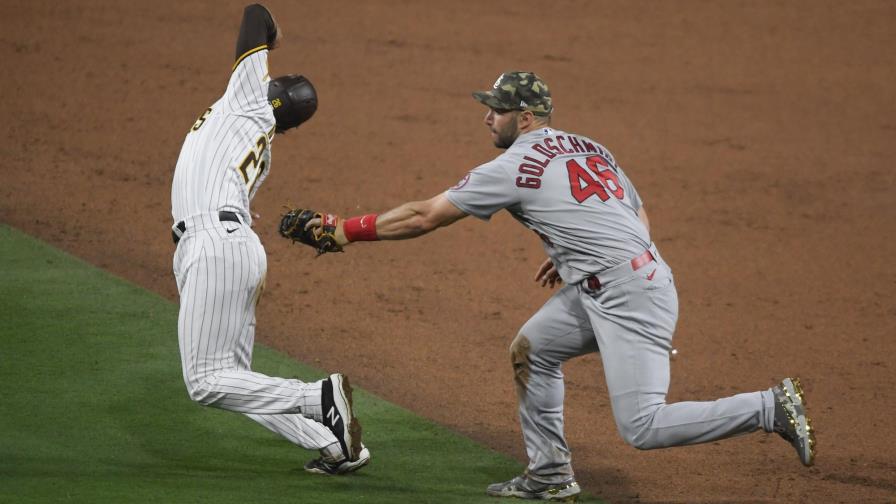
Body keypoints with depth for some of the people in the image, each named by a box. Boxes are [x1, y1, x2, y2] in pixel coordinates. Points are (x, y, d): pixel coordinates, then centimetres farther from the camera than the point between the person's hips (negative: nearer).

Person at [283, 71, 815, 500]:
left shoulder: (516, 166, -7)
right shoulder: (590, 148, 17)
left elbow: (424, 216, -5)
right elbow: (640, 220, 20)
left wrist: (343, 230, 1)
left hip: (628, 298, -10)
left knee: (643, 427, -12)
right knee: (531, 350, 19)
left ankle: (773, 408, -13)